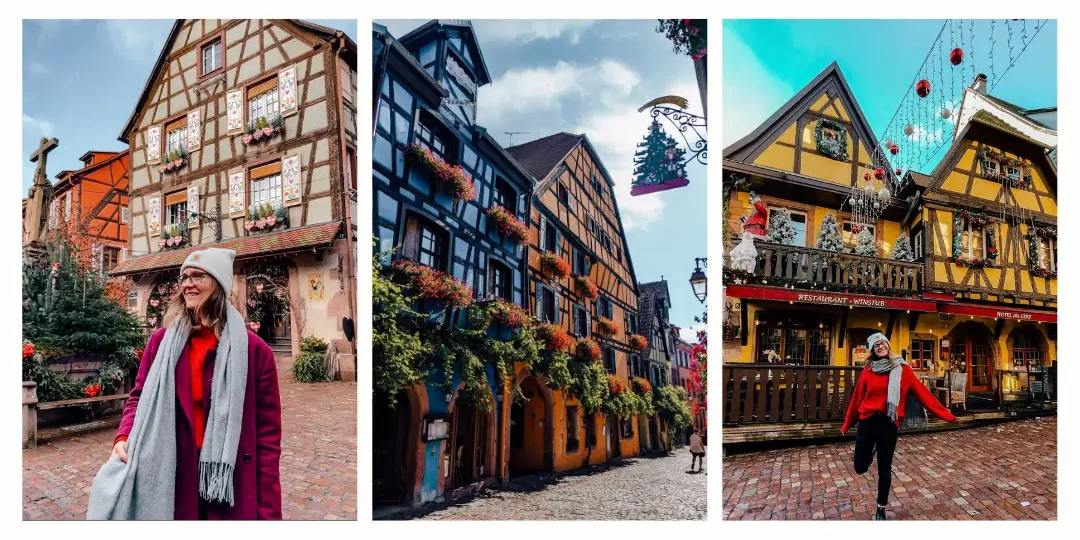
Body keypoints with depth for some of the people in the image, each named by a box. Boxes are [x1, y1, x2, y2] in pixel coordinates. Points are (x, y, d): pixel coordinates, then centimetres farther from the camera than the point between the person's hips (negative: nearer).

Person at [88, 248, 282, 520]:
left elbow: (267, 431, -6)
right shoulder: (162, 340, 3)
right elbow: (140, 397, 11)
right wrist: (124, 437, -12)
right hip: (171, 482, 3)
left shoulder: (253, 350, -7)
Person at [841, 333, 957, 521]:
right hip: (867, 421, 1)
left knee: (885, 469, 8)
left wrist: (945, 414, 0)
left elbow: (922, 393, 2)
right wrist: (847, 425, 14)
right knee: (860, 467, 2)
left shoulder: (903, 369, 0)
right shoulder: (868, 371, 2)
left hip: (889, 424, -1)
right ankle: (872, 451, 38)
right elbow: (857, 399, 8)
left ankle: (881, 508, 27)